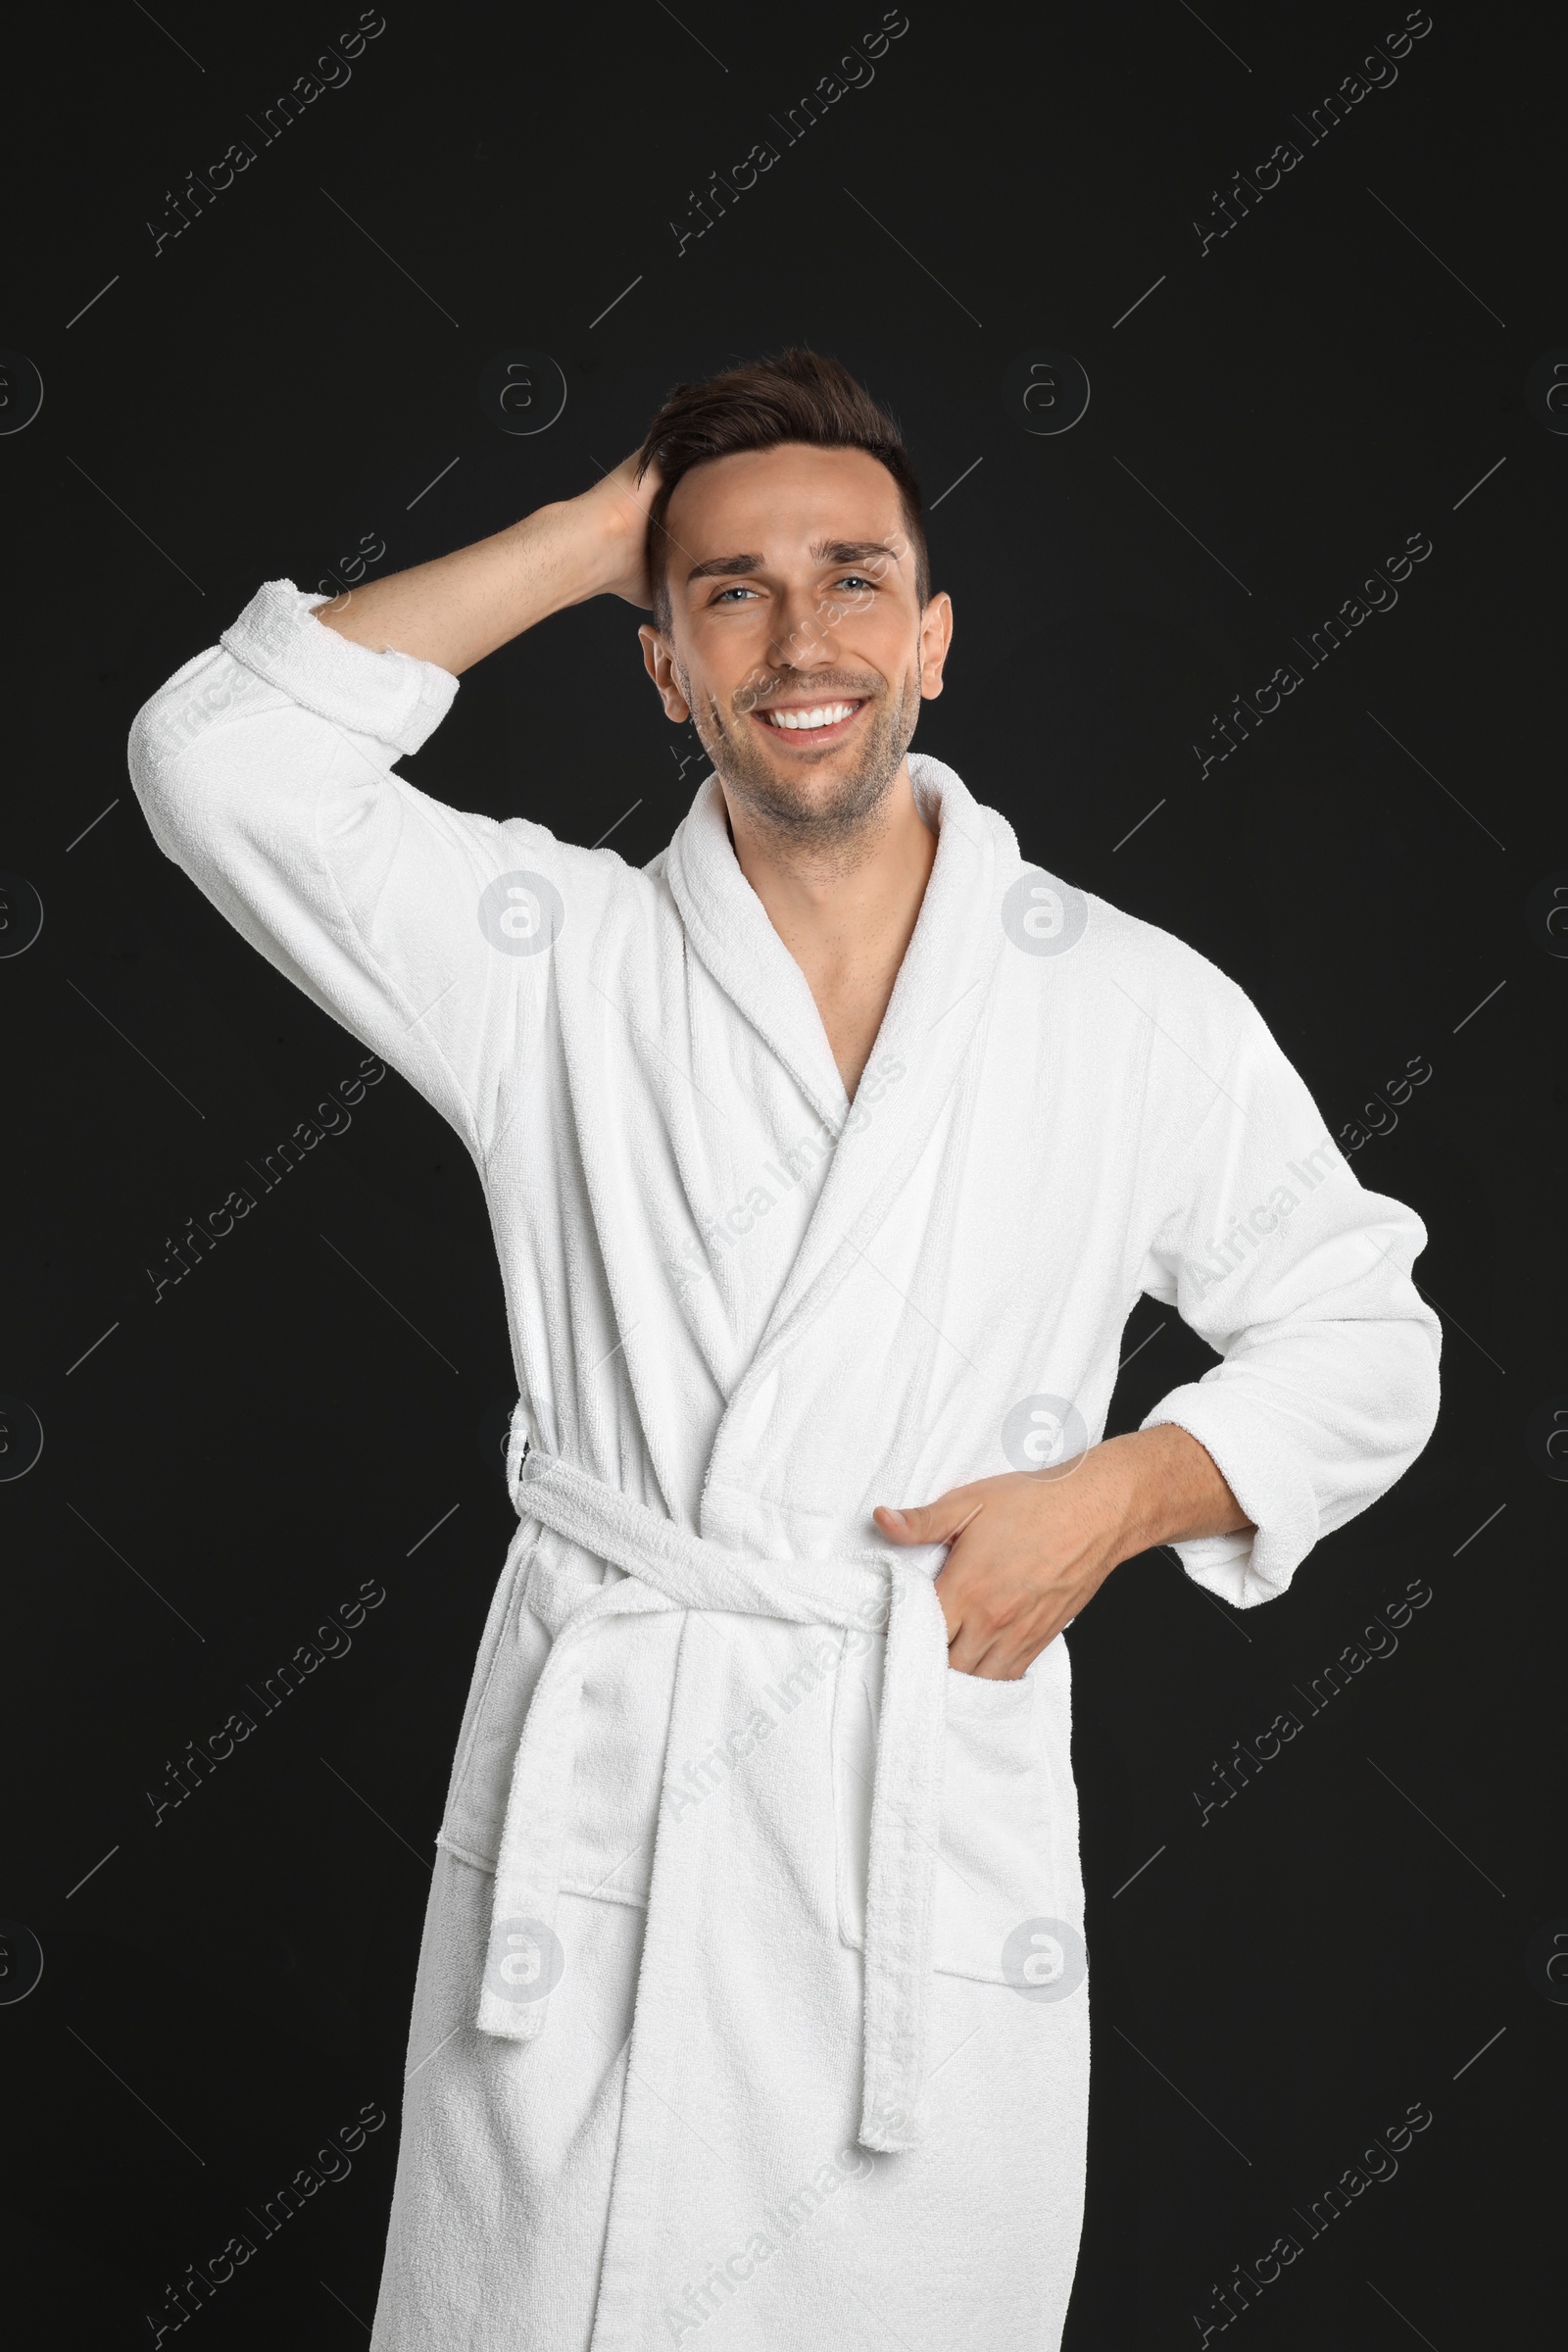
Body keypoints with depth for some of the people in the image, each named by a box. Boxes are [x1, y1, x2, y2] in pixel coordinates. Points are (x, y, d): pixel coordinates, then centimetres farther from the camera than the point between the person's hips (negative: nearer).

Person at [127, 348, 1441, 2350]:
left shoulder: (1140, 1013, 3)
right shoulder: (550, 962, 2)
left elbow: (1359, 1333, 11)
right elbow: (222, 763, -10)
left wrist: (1122, 1493, -7)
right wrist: (582, 536, -5)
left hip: (940, 1852, 1)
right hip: (583, 1837, 0)